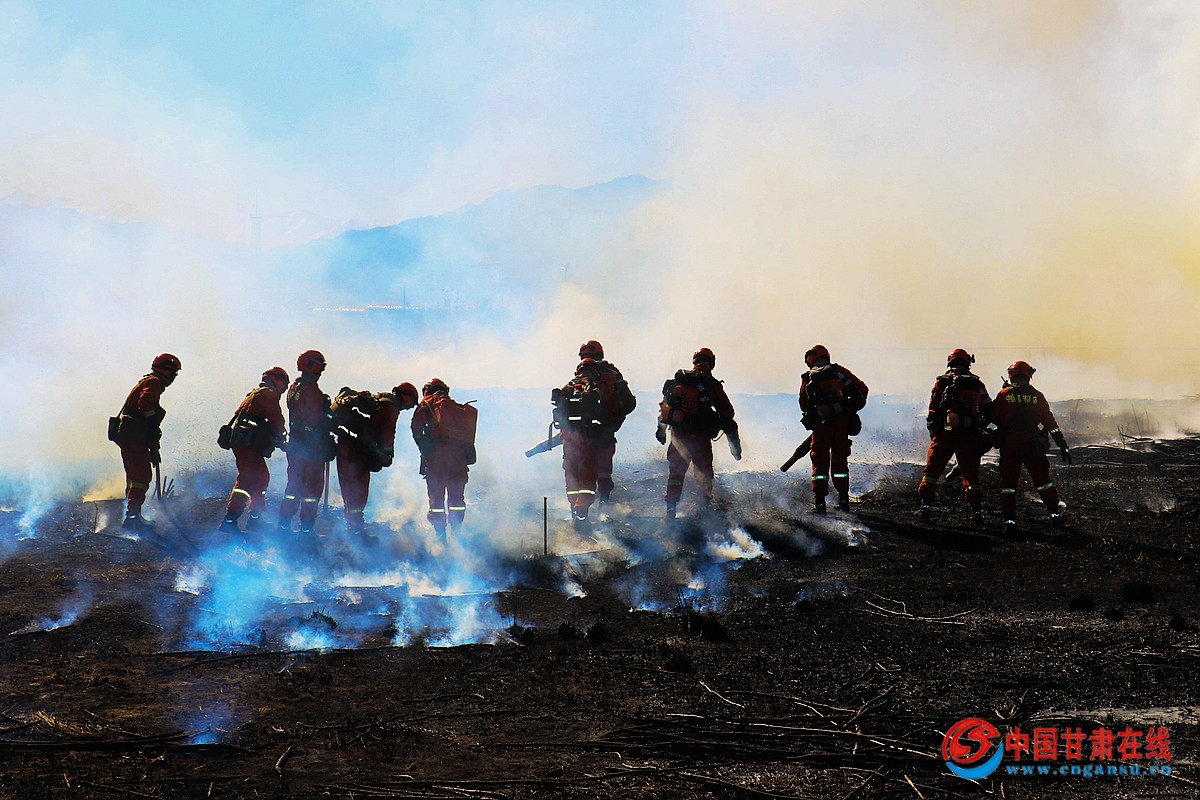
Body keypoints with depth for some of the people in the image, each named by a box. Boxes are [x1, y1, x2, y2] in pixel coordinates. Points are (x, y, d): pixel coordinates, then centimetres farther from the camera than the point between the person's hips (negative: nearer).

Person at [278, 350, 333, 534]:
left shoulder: (293, 388, 11)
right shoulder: (311, 390, -17)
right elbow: (318, 419, -19)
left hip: (294, 443, 8)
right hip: (313, 446, -8)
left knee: (294, 483, 16)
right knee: (313, 485, -1)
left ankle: (284, 523, 18)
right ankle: (307, 527, -1)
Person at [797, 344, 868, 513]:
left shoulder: (808, 379, 2)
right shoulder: (838, 371, 4)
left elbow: (804, 406, 5)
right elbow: (862, 389, 2)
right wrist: (853, 407, 15)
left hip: (821, 425, -2)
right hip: (842, 423, 2)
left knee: (820, 462, 6)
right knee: (840, 460, 13)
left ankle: (819, 501, 1)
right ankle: (843, 498, 14)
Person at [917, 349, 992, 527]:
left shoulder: (942, 382, 3)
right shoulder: (977, 384, 10)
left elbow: (933, 411, 0)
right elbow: (988, 410, 10)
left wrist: (933, 432, 9)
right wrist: (978, 429, 22)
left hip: (945, 434, -2)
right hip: (970, 437, 2)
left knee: (932, 470, 7)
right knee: (971, 474, 10)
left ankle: (926, 505, 1)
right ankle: (976, 510, 6)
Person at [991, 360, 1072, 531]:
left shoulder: (1004, 395, -1)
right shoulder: (1037, 396, 4)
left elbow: (994, 418, 6)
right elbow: (1050, 421, 4)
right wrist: (1062, 445, 6)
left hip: (1009, 444, -1)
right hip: (1033, 445, 1)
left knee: (1008, 481, 5)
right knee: (1042, 479, 13)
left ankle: (1009, 519, -1)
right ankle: (1055, 513, 14)